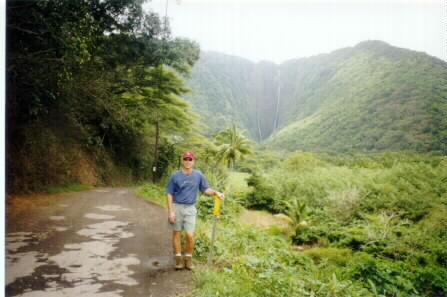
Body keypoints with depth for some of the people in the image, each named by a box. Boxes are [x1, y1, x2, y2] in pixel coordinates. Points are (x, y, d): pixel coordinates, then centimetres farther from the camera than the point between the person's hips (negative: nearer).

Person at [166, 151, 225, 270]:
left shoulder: (198, 175, 1)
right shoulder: (175, 176, -5)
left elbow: (205, 189, 9)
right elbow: (169, 194, -3)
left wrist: (216, 192, -11)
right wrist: (170, 211, -9)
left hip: (190, 208, 1)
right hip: (176, 207, -1)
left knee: (190, 235, -5)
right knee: (176, 233, 7)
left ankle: (188, 257, 15)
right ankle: (178, 258, 22)